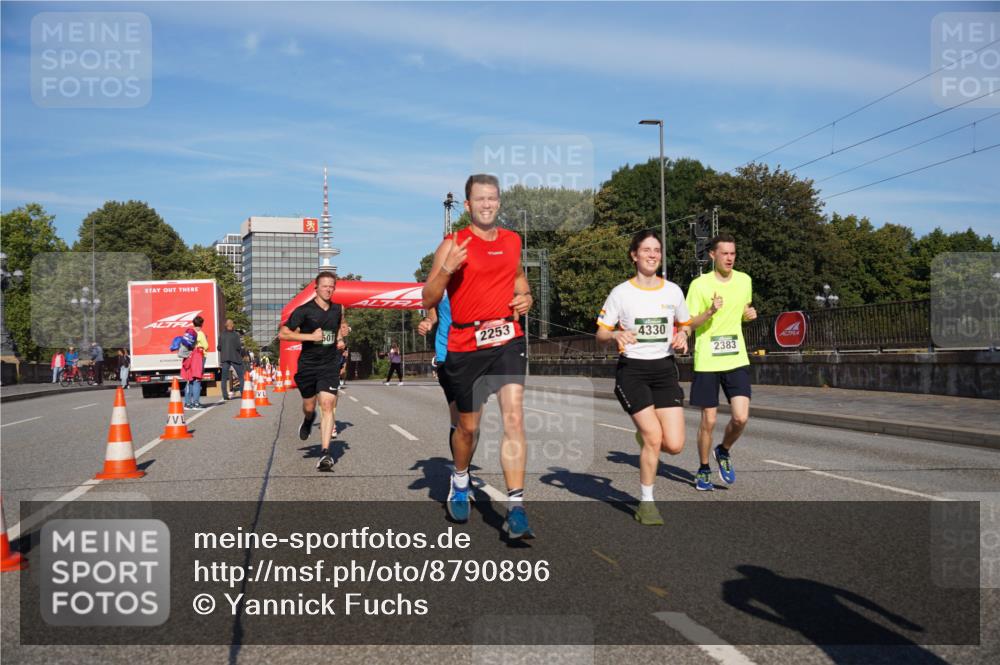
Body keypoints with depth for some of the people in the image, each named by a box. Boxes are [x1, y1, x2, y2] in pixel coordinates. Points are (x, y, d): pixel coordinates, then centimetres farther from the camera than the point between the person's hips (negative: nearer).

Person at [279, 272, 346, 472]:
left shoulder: (338, 309, 7)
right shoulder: (304, 310, -8)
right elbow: (283, 334, -13)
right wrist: (311, 336, -20)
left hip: (330, 365, 1)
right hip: (308, 365, -1)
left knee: (327, 405, -12)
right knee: (309, 407, 11)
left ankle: (325, 453, -14)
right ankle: (309, 419, 51)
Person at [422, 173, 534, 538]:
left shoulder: (512, 240, 12)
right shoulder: (453, 245, -3)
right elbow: (429, 300, -5)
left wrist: (525, 296, 10)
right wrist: (447, 268, -21)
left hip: (507, 339, 2)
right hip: (465, 345, -2)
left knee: (514, 419, -13)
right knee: (468, 426, 11)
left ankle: (516, 507, -12)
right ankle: (459, 481, 42)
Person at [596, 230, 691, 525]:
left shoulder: (673, 290, 5)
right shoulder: (621, 293, -3)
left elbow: (685, 324, 19)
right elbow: (601, 333, 1)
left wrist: (682, 335, -4)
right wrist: (616, 335, -20)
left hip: (664, 368, 3)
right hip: (632, 370, -3)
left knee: (674, 445, -8)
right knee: (654, 438, -12)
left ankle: (645, 435, 29)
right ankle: (646, 503, 8)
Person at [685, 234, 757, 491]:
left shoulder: (745, 280, 7)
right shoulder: (700, 284, -7)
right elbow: (688, 325, -7)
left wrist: (750, 314, -1)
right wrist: (710, 311, -24)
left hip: (737, 360, 3)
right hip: (706, 362, -3)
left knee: (740, 417, -9)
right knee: (709, 421, 3)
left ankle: (724, 452, 21)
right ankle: (703, 470, 24)